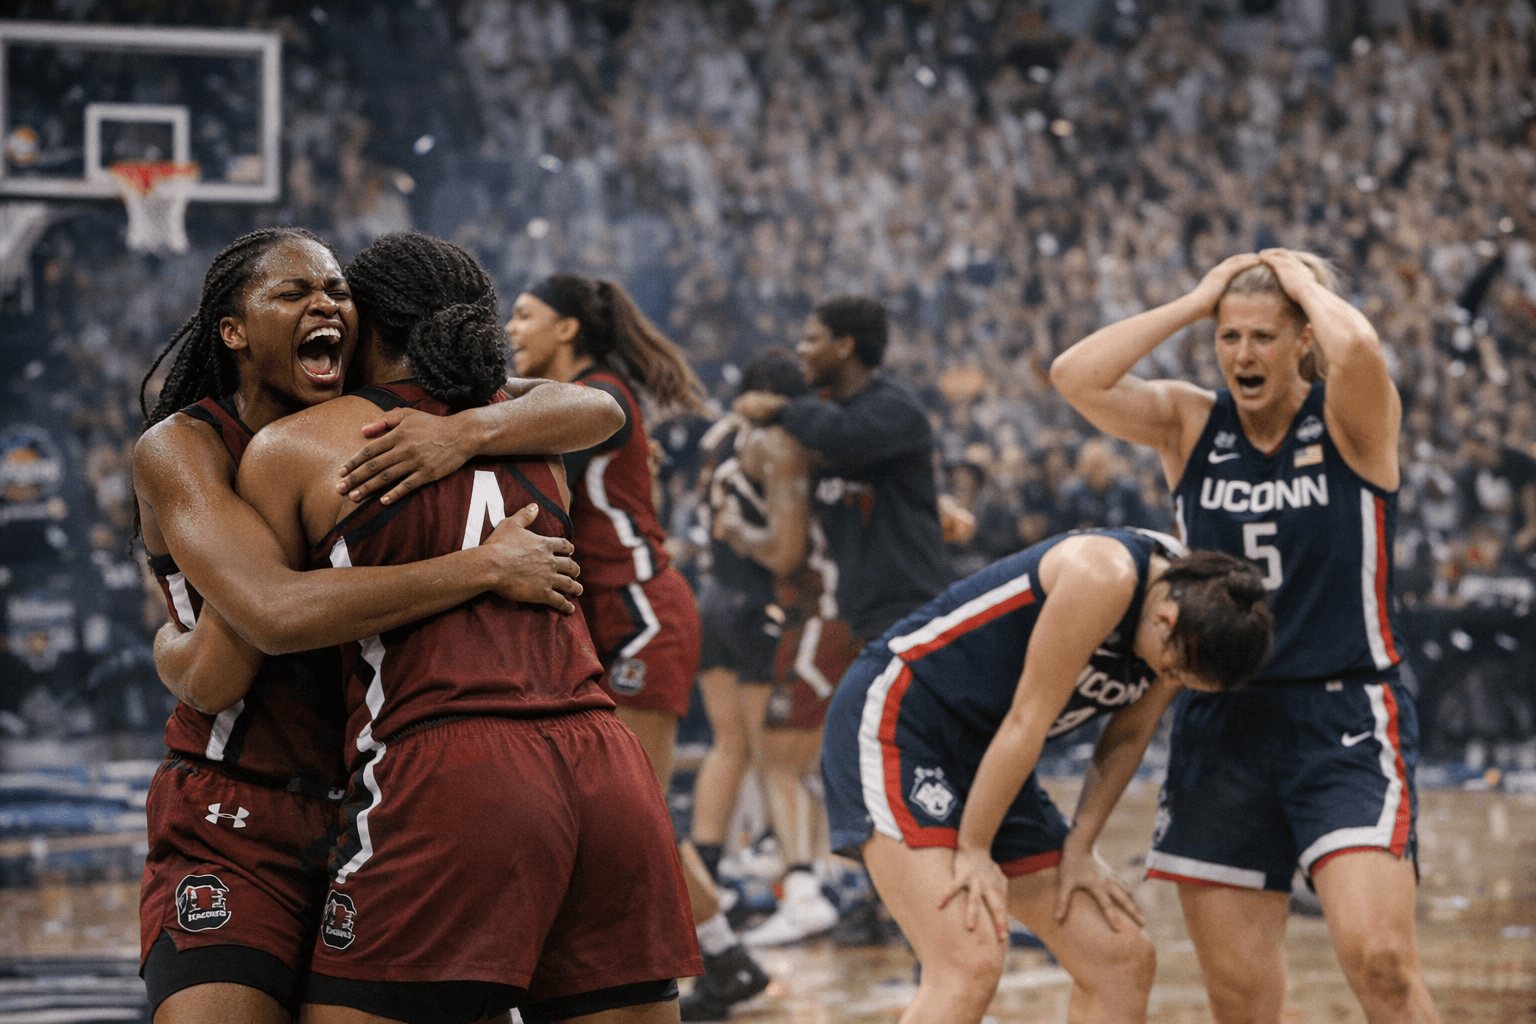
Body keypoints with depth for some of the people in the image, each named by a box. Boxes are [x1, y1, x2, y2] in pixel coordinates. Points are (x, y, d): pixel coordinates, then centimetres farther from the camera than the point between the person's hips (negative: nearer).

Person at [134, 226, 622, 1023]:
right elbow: (274, 612, -26)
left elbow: (596, 413, -2)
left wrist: (465, 431, -22)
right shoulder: (178, 449, -9)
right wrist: (486, 567, -23)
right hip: (238, 826, -4)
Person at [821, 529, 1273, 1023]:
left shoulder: (1191, 621, -1)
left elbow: (1128, 737, 12)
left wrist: (1078, 848, 4)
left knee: (1123, 960, 5)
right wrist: (972, 851, -15)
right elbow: (1026, 723, -21)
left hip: (984, 761, 9)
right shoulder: (1104, 575, -25)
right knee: (970, 964, -26)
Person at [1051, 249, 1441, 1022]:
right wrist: (1192, 304, -3)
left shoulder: (1351, 422, -3)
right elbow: (1075, 377, -8)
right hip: (1222, 724, 4)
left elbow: (1357, 349, -27)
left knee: (1378, 958, -20)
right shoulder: (1190, 424, 7)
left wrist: (1305, 280, -7)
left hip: (1346, 723, -4)